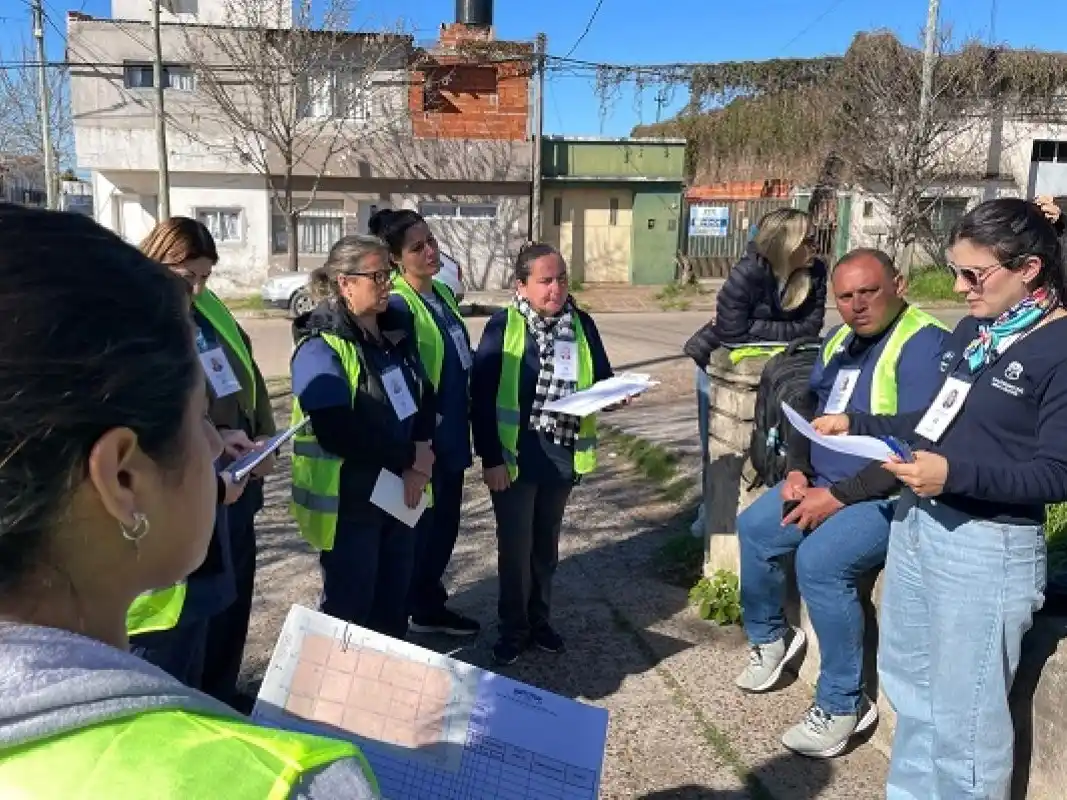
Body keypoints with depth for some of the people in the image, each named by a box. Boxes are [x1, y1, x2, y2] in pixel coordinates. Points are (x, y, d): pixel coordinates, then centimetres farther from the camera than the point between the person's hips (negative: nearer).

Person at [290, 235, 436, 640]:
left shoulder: (395, 333, 8)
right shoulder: (320, 347, -16)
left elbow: (426, 399, 9)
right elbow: (339, 433, -26)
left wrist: (418, 465, -8)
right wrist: (409, 456, -16)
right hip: (348, 501, -7)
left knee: (395, 599, 18)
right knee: (350, 607, 6)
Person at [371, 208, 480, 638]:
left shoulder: (443, 293, 9)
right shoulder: (398, 305, -19)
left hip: (452, 435, 9)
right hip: (424, 439, -8)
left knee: (445, 523, 19)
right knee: (422, 527, 5)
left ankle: (430, 606, 36)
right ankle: (410, 612, 23)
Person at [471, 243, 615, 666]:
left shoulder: (582, 324, 3)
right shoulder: (503, 326, -10)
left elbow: (602, 378, 10)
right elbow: (482, 396, -11)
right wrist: (490, 458, -14)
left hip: (562, 453, 4)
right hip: (514, 454, -4)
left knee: (546, 543, 18)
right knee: (515, 545, 7)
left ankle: (540, 619, 35)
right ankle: (513, 627, 25)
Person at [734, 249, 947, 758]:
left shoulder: (923, 345, -19)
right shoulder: (839, 340, 9)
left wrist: (838, 497, -23)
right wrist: (797, 471, -2)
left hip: (887, 493, -9)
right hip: (824, 482, 9)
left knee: (819, 561, -27)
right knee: (754, 528, 3)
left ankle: (843, 705, -9)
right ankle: (769, 637, 27)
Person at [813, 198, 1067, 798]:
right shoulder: (973, 331, 8)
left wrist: (957, 474, -30)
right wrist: (854, 424, 8)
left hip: (987, 548, -8)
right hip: (917, 525, 8)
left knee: (963, 717, 5)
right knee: (909, 685, 21)